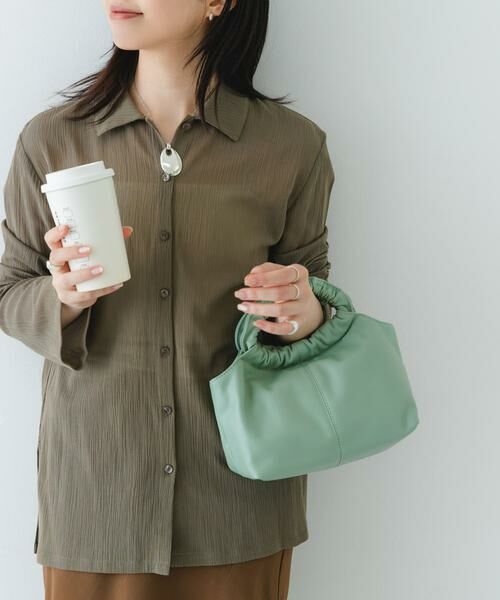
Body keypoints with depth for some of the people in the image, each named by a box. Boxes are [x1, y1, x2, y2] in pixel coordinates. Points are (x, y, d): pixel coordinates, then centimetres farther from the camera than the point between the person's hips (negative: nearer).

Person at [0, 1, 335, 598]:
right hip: (94, 479, 1)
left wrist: (306, 315, -17)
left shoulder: (293, 145, -5)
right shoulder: (50, 139, -3)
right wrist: (65, 297, -18)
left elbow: (316, 297, 6)